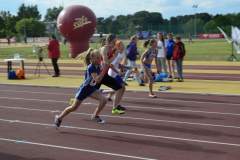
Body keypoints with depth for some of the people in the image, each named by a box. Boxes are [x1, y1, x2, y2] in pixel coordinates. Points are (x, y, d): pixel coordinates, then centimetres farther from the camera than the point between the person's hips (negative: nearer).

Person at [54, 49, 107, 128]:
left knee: (104, 100, -14)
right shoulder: (91, 67, -26)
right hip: (84, 89, -7)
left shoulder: (98, 66, -4)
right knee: (74, 107, 3)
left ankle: (95, 116, 5)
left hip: (92, 89, 7)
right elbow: (97, 80, -33)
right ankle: (59, 117, 23)